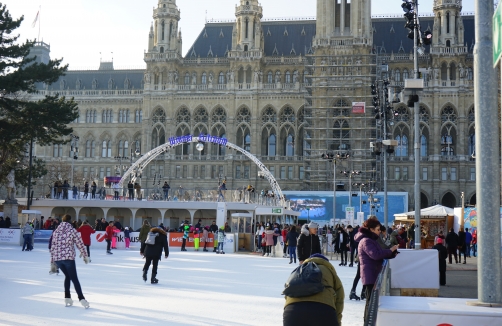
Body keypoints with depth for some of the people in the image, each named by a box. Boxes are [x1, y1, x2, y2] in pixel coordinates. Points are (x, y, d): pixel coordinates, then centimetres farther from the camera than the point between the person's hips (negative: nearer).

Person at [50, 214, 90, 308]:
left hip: (57, 258, 4)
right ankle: (81, 299, -8)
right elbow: (80, 244, 0)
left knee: (67, 276, 21)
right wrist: (85, 256, 10)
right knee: (74, 278, 0)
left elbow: (52, 246, 13)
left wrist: (52, 260, 20)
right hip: (68, 257, -4)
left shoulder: (56, 231, 11)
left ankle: (67, 298, 15)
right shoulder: (72, 230, -2)